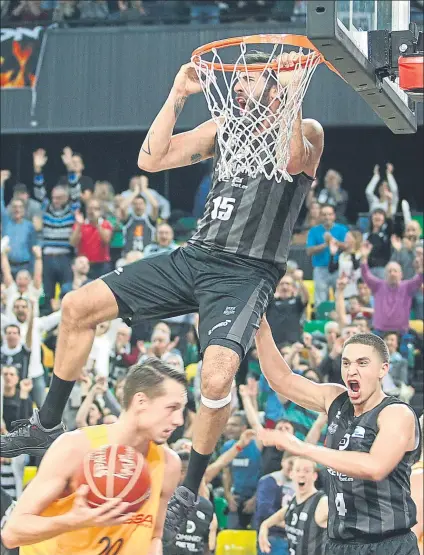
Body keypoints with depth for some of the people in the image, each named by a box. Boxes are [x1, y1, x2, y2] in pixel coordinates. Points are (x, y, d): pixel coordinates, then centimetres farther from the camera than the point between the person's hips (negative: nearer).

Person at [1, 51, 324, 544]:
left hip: (247, 274, -7)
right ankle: (47, 425, 18)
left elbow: (292, 161, -28)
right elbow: (151, 159, 8)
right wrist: (177, 96, 3)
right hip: (194, 258, 7)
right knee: (78, 306, 3)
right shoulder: (223, 129, 15)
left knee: (217, 375, -31)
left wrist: (288, 92, -25)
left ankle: (189, 489, -9)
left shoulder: (306, 130, -3)